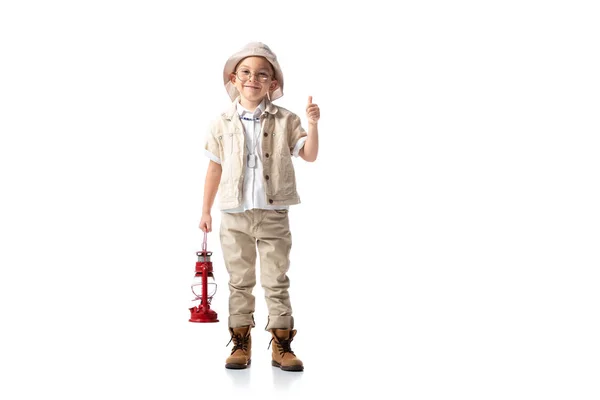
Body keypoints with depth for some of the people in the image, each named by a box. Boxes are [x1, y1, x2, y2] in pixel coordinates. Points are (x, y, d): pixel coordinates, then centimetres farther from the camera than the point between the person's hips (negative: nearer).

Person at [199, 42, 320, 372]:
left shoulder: (284, 120, -1)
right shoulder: (223, 124, 2)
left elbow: (309, 156, -4)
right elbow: (215, 168, 8)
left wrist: (312, 125, -20)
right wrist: (206, 210, 11)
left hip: (273, 215, -1)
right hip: (234, 215, 1)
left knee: (276, 282, 4)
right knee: (239, 282, 9)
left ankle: (281, 346, 12)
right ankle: (241, 344, 17)